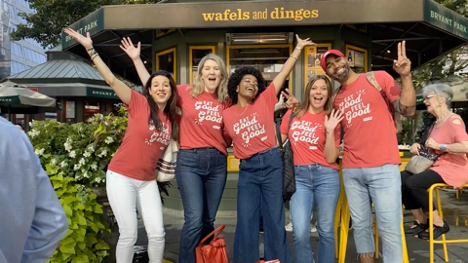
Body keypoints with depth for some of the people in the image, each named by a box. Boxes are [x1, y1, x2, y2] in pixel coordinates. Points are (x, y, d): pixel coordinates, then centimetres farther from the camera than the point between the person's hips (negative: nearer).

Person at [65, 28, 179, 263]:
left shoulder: (172, 118, 5)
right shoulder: (139, 104, -7)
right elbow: (111, 80, -15)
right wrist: (91, 49, -20)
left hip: (148, 181, 4)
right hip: (121, 176, -4)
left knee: (157, 233, 0)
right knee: (129, 234, -2)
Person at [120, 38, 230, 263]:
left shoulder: (226, 102, 7)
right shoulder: (186, 92, 1)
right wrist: (136, 59, 4)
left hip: (217, 162, 3)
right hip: (190, 160, -3)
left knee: (208, 220, 11)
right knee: (194, 220, -9)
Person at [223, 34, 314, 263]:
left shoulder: (264, 101, 4)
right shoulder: (227, 114, 7)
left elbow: (283, 73, 5)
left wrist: (298, 48, 6)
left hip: (271, 163, -1)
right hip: (247, 169, 1)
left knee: (274, 217, 5)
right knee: (246, 220, 4)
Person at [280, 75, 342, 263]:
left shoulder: (332, 119, 3)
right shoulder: (292, 114, 5)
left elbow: (331, 158, -4)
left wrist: (330, 131, -13)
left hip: (326, 176, 0)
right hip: (299, 177, 0)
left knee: (326, 231, 8)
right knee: (300, 233, -7)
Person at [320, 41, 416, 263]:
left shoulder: (379, 78, 2)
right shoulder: (336, 99, 14)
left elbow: (407, 110, -3)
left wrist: (405, 76, -17)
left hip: (383, 167, -4)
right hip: (351, 171, 5)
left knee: (389, 229, -2)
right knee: (360, 226, 11)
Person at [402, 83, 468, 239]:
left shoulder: (453, 120, -13)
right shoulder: (436, 123, 15)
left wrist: (438, 145, -22)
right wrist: (419, 146, 1)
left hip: (453, 168, -9)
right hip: (436, 166, 9)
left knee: (412, 182, -27)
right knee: (400, 178, -8)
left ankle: (439, 224, -8)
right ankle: (421, 222, 1)